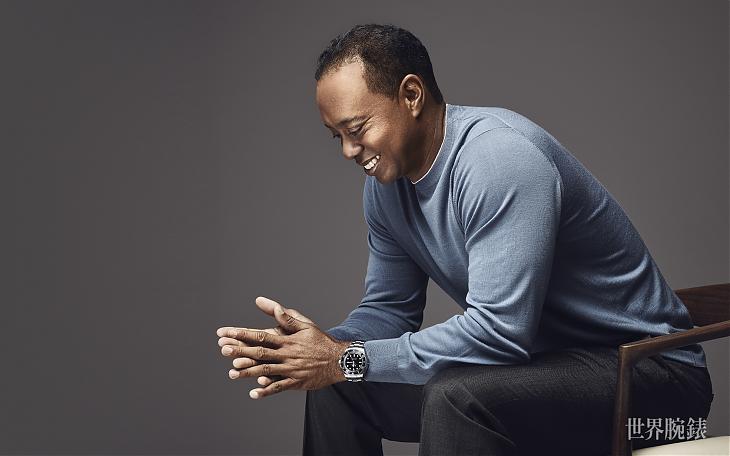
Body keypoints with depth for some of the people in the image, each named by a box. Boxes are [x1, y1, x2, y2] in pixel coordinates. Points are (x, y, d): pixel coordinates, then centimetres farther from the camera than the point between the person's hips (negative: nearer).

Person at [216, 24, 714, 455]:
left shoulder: (499, 156, -25)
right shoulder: (386, 180, 2)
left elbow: (499, 330, -30)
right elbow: (389, 309, 9)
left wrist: (348, 359, -25)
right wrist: (324, 346, -12)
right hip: (541, 360, 8)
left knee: (456, 399, -34)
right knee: (336, 384, 4)